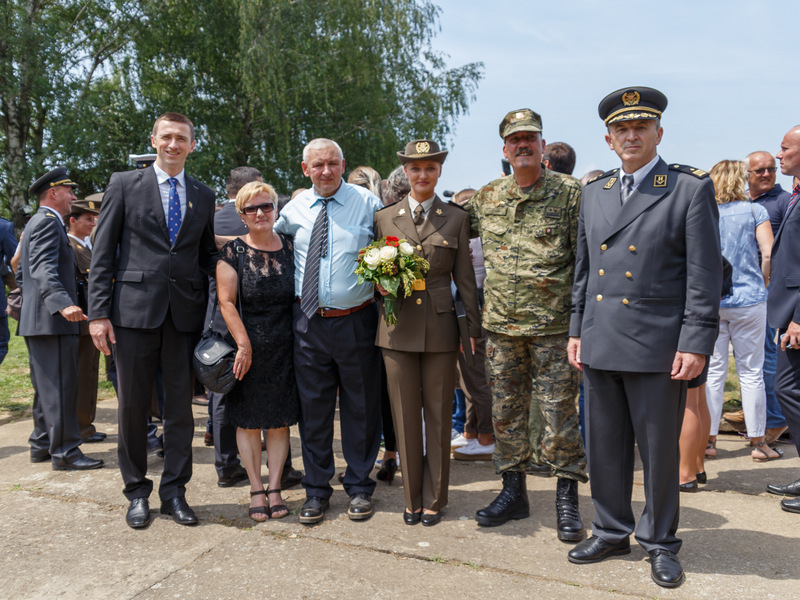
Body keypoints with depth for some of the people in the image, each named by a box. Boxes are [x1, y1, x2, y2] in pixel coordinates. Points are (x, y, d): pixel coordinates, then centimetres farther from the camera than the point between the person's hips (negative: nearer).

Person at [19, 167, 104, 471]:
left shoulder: (36, 223, 22)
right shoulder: (48, 222, -12)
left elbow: (22, 274, 27)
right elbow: (44, 269, -26)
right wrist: (63, 303, -39)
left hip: (37, 320, 11)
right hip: (51, 320, -11)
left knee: (46, 387, 16)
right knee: (61, 387, -8)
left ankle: (42, 445, 24)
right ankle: (64, 452, -4)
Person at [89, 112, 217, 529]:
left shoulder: (203, 196, 12)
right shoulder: (124, 184, 5)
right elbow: (102, 253, 1)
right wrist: (98, 312, -6)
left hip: (185, 313, 2)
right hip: (135, 310, -2)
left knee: (180, 405, 7)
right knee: (133, 405, 7)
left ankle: (174, 491, 21)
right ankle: (137, 492, 23)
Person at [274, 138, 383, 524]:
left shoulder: (367, 203, -1)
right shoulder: (294, 209, 8)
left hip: (355, 321, -2)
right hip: (309, 322, 2)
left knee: (361, 405, 8)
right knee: (313, 406, 9)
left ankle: (359, 487, 26)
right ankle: (316, 490, 24)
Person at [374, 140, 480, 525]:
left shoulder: (457, 218, 6)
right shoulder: (383, 218, 8)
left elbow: (465, 278, 5)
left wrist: (473, 327, 2)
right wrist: (382, 285, -8)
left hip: (440, 327, -1)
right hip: (397, 328, 1)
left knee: (438, 415, 7)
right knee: (405, 416, 7)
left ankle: (434, 498, 23)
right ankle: (412, 498, 22)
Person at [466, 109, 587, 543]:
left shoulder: (569, 193, -2)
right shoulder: (486, 198, 9)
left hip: (553, 326, -4)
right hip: (500, 326, 4)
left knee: (559, 414, 1)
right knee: (505, 413, 12)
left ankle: (567, 499, 17)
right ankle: (513, 491, 27)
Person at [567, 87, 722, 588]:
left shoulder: (691, 189, -3)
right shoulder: (594, 192, 12)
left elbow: (705, 275, -7)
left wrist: (696, 343, -13)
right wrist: (577, 330, 13)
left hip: (657, 348, -5)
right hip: (600, 345, 5)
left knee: (660, 451, 7)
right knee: (605, 448, 13)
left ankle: (661, 543, 26)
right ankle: (612, 532, 31)